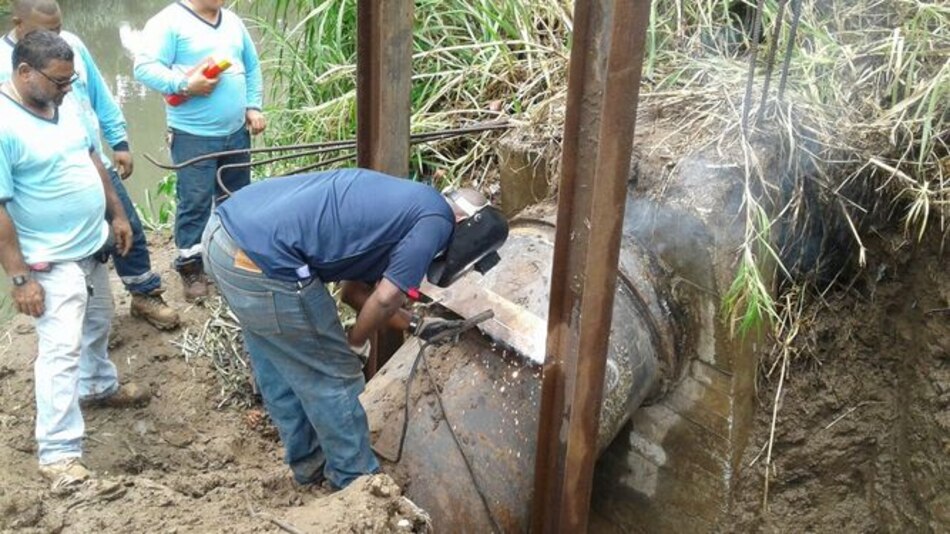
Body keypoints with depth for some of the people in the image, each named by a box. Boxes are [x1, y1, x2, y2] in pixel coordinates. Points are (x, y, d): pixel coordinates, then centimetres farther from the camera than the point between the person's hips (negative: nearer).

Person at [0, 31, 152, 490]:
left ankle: (99, 387, 51)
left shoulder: (63, 105, 0)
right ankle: (58, 453, 2)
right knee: (61, 351, -7)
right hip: (51, 261, -8)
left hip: (92, 246, 8)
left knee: (97, 325, 26)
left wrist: (116, 214, 16)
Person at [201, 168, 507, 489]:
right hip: (263, 261, -10)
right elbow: (385, 298, -7)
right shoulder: (436, 220, -3)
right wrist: (356, 345, 11)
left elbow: (357, 284, 27)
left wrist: (413, 324, 36)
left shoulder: (407, 201, 22)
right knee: (331, 376, 10)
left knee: (277, 367, 26)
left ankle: (309, 463, 45)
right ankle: (357, 481, 28)